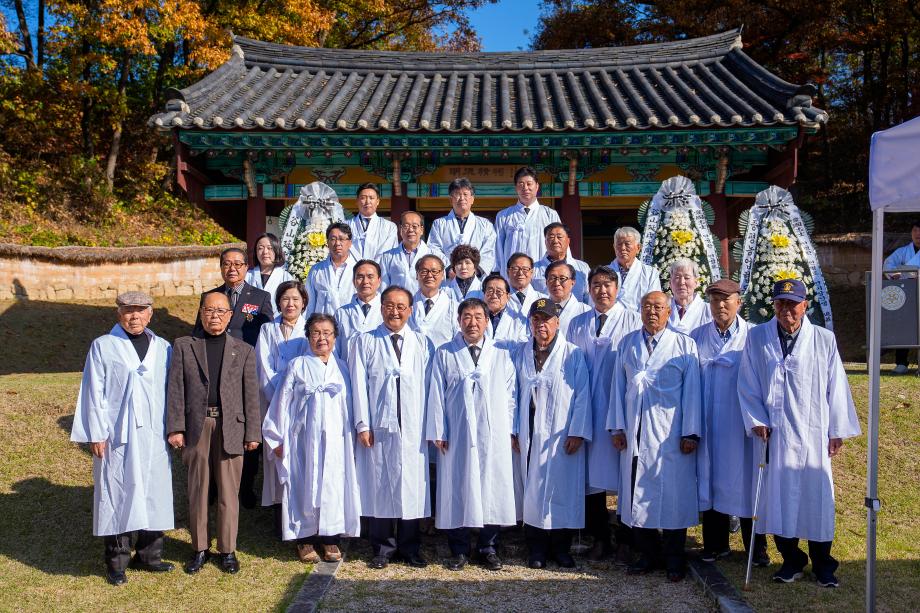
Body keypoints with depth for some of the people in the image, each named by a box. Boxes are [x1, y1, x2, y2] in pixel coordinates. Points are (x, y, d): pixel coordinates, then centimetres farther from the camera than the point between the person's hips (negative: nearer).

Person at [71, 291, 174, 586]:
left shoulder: (163, 348, 8)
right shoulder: (102, 347, 0)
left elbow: (170, 392, 9)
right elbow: (94, 393, -2)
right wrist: (97, 435, -6)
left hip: (154, 436, 3)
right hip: (117, 436, -3)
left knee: (153, 494, 8)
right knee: (118, 495, 2)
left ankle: (148, 555, 21)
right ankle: (117, 562, 14)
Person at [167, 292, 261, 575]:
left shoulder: (244, 351, 7)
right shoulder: (183, 346, 7)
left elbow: (251, 395, 5)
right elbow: (175, 390, 2)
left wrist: (253, 433, 1)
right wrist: (175, 428, -6)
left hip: (230, 427, 0)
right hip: (196, 427, 0)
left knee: (228, 492, 5)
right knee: (197, 491, 9)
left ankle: (227, 550, 17)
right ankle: (200, 548, 22)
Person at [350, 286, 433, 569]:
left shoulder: (423, 343, 9)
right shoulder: (365, 342, 5)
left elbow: (428, 385, 7)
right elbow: (359, 385, 1)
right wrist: (363, 425, -5)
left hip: (413, 429, 1)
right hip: (378, 428, -1)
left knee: (412, 486, 4)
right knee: (379, 486, 3)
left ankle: (410, 547, 18)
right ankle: (383, 548, 16)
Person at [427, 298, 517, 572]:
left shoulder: (502, 355, 8)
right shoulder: (444, 354, 5)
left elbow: (510, 396, 9)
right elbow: (436, 395, 3)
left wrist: (509, 430, 4)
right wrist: (438, 432, -2)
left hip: (494, 436, 1)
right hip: (456, 436, -1)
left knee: (493, 490, 4)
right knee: (457, 490, 3)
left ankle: (488, 547, 18)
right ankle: (459, 550, 15)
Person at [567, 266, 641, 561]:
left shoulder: (633, 320, 2)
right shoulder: (577, 324, 12)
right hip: (588, 412, 3)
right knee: (592, 475, 6)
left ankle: (626, 539, 16)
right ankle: (600, 539, 18)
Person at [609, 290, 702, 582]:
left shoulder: (685, 345, 3)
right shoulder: (627, 343, 11)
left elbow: (692, 391, 0)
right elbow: (618, 386, 9)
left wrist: (690, 432, -6)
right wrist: (617, 426, 3)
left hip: (670, 434, -3)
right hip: (635, 432, 3)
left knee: (673, 495, 1)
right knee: (638, 495, 5)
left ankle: (675, 559, 15)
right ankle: (648, 555, 18)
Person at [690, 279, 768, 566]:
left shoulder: (752, 336, -2)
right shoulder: (697, 337, 6)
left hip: (741, 425, -2)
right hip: (708, 426, 3)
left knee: (745, 482, 5)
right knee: (711, 480, 8)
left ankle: (756, 548, 19)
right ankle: (715, 545, 21)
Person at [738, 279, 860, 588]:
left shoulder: (824, 339, 1)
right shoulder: (756, 337, 1)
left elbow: (836, 388, 4)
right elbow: (747, 385, 5)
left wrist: (837, 431, 4)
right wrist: (756, 421, -3)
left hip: (813, 434, -1)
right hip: (773, 433, 1)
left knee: (817, 496, 4)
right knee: (779, 496, 7)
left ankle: (823, 565, 20)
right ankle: (791, 561, 23)